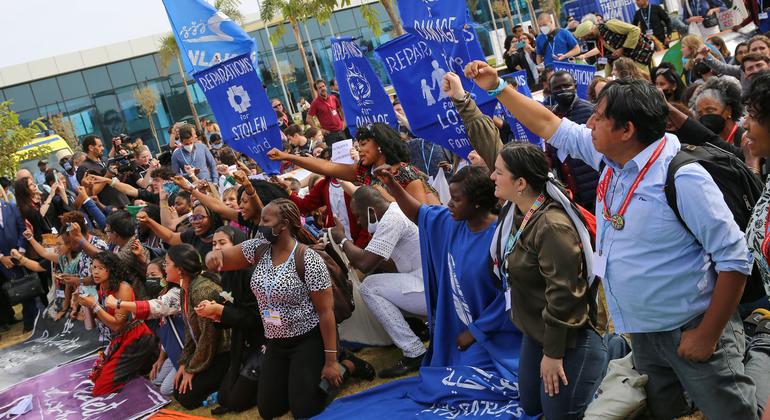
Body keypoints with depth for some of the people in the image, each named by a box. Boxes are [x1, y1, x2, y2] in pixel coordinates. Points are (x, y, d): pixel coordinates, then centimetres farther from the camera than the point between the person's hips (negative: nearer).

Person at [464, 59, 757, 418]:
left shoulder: (682, 178, -23)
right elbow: (551, 126, 12)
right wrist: (497, 87, 12)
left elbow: (734, 258, -19)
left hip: (690, 330, -7)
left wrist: (708, 334, -18)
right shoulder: (610, 157, -1)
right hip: (643, 331, 8)